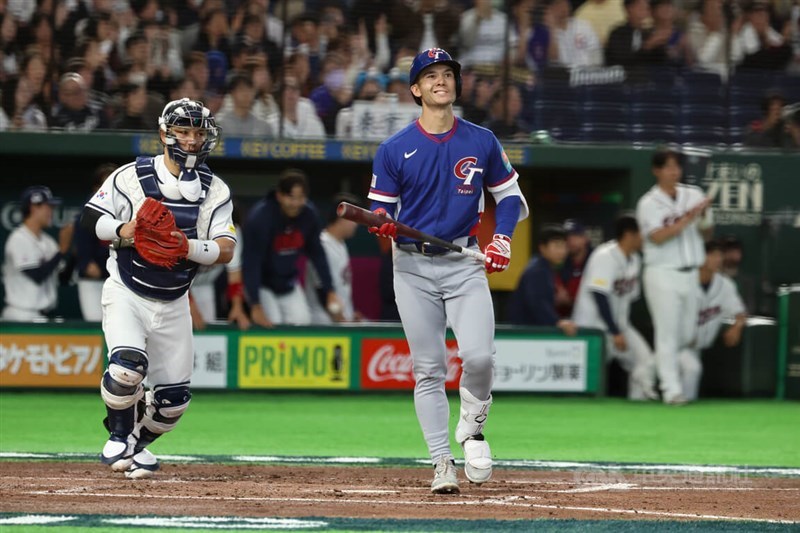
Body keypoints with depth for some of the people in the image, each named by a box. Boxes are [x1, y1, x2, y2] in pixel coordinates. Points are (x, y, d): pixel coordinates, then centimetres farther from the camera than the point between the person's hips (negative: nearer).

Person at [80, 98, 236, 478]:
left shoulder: (215, 191, -1)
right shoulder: (132, 176, -8)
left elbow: (226, 250, -9)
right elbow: (90, 218, -6)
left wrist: (188, 247, -28)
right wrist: (124, 230, -25)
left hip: (173, 304, 4)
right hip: (127, 293, -4)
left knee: (174, 400, 3)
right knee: (127, 365, -28)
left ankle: (136, 443, 33)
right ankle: (120, 436, 0)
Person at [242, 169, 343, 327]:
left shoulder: (309, 215, -12)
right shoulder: (259, 217, -28)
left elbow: (317, 255, -1)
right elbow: (251, 262, -28)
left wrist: (330, 292, -4)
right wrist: (256, 306, -31)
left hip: (288, 282, 5)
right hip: (260, 282, -5)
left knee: (302, 322, -5)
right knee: (272, 326, -17)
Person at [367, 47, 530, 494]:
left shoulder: (481, 142, 5)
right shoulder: (394, 150, 2)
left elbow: (510, 195, 12)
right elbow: (381, 210, 6)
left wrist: (503, 238, -4)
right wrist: (382, 223, -18)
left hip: (465, 264, 0)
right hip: (413, 267, 0)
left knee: (478, 355, -17)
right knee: (429, 369, -1)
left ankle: (472, 427, 11)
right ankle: (442, 463, 4)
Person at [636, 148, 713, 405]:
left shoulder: (693, 195, 8)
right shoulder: (649, 203, -5)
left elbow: (706, 229, 4)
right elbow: (658, 237, -16)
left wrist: (703, 215, -17)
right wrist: (686, 220, -22)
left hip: (690, 275, 5)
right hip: (663, 275, -5)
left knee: (687, 334, 9)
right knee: (667, 334, -8)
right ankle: (671, 389, -9)